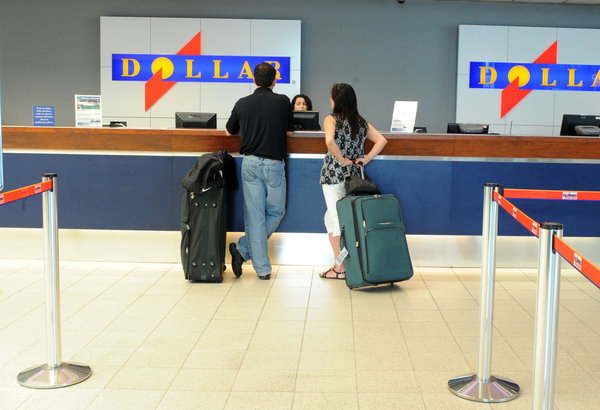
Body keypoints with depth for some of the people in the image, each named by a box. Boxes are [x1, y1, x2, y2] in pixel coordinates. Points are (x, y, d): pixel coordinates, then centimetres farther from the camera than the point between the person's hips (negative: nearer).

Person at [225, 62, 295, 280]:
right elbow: (289, 132, 10)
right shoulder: (282, 101, -3)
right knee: (276, 212, 12)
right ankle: (243, 249, 2)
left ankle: (262, 268, 3)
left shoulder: (242, 103, 2)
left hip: (250, 162, 3)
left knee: (254, 215, 4)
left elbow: (229, 131, 16)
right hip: (273, 164, -3)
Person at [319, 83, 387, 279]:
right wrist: (366, 159, 3)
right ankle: (345, 263, 16)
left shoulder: (331, 120, -8)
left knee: (334, 219, 0)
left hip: (334, 176, -6)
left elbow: (330, 141, -26)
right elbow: (382, 140, 8)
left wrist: (342, 160, -15)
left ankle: (340, 268, 2)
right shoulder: (361, 122, 10)